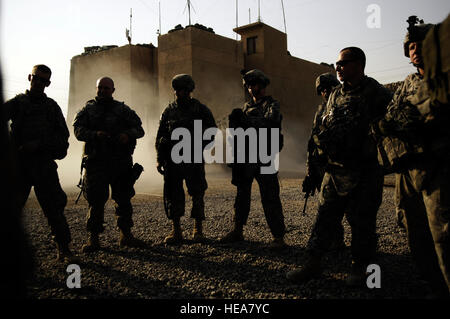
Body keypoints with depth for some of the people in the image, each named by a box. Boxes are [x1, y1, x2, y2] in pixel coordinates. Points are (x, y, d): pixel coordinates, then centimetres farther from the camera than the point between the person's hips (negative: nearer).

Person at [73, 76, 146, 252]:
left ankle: (126, 235, 18)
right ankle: (93, 239, 8)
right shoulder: (88, 109, 9)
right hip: (96, 163, -2)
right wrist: (95, 134, -20)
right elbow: (78, 130, -1)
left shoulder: (122, 109, 12)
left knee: (124, 199, 6)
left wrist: (128, 135, -13)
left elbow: (139, 129, 8)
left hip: (121, 163, 2)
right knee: (96, 201, -2)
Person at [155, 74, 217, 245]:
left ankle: (198, 231, 13)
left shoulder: (200, 109, 3)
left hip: (194, 158, -2)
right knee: (173, 194, 2)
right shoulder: (169, 111, 10)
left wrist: (200, 145, -4)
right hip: (173, 159, 2)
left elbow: (212, 129, 9)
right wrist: (160, 159, 4)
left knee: (197, 194, 1)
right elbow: (160, 136, 11)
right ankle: (176, 231, 11)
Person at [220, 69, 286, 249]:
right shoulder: (246, 107, 19)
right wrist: (235, 122, -2)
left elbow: (270, 123, -20)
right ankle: (237, 231, 25)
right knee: (242, 195, 13)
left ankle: (278, 237, -1)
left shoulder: (272, 105, 1)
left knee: (270, 198, -7)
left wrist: (246, 119, -22)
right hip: (245, 158, 6)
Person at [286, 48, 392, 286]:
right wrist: (324, 141, 3)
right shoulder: (335, 95, 14)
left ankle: (359, 268, 21)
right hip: (335, 169, 5)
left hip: (365, 170, -5)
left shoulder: (376, 93, -4)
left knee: (362, 221, 4)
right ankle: (313, 263, 16)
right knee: (325, 216, 7)